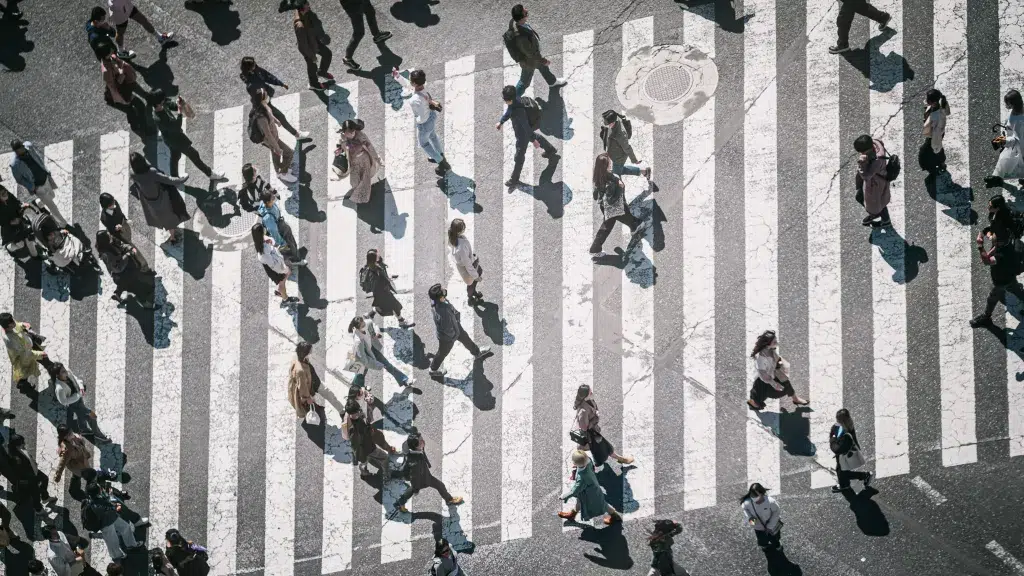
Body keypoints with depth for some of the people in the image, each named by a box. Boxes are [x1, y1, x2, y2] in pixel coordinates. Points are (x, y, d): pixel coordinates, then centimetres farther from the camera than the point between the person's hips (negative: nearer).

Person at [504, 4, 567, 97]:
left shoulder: (514, 22, -25)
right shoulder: (521, 37, -49)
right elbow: (531, 54, -33)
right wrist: (544, 61, -15)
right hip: (529, 62, -8)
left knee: (543, 68, 34)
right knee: (525, 82, 20)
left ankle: (552, 82, 62)